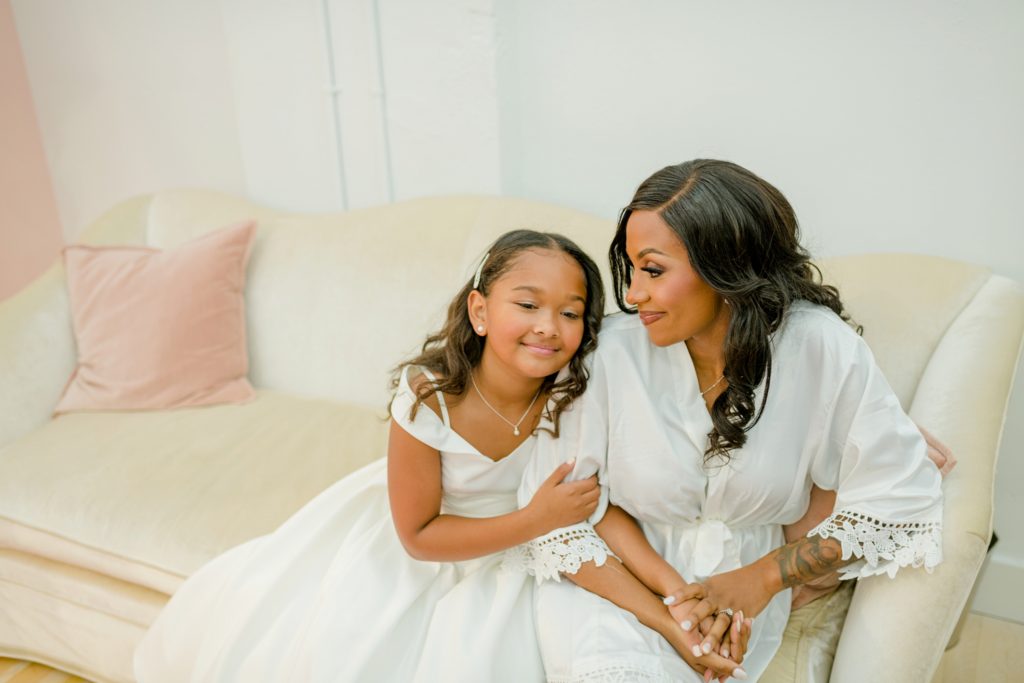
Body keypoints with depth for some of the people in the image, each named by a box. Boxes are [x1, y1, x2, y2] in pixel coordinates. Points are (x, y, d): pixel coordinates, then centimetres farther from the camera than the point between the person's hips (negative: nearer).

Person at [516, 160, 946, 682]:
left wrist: (763, 578, -13)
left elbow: (901, 501, -9)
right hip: (614, 576, 0)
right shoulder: (614, 349, -18)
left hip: (739, 585, 1)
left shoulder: (821, 348, -17)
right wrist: (670, 600, -20)